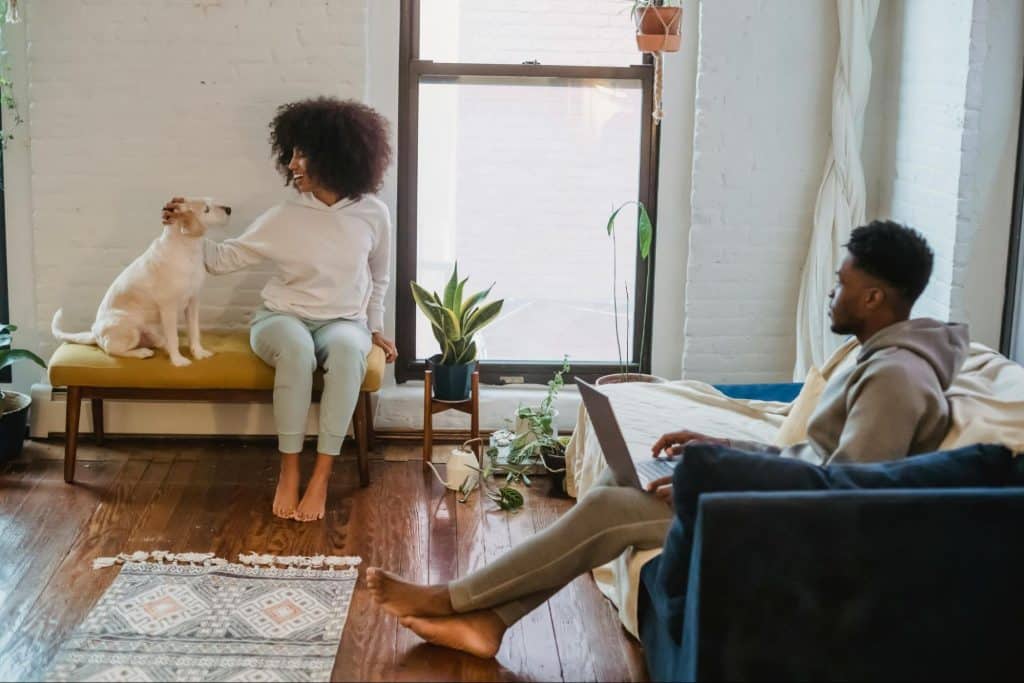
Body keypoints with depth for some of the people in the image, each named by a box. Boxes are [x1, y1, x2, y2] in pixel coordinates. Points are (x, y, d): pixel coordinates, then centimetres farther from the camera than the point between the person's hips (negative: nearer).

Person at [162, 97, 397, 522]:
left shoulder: (372, 214, -2)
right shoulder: (285, 218, -4)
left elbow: (378, 278, 14)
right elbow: (226, 258, 3)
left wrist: (375, 328, 15)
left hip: (343, 322, 0)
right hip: (282, 318, 0)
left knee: (347, 349, -38)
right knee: (297, 347, -39)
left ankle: (321, 478, -33)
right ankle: (289, 471, -27)